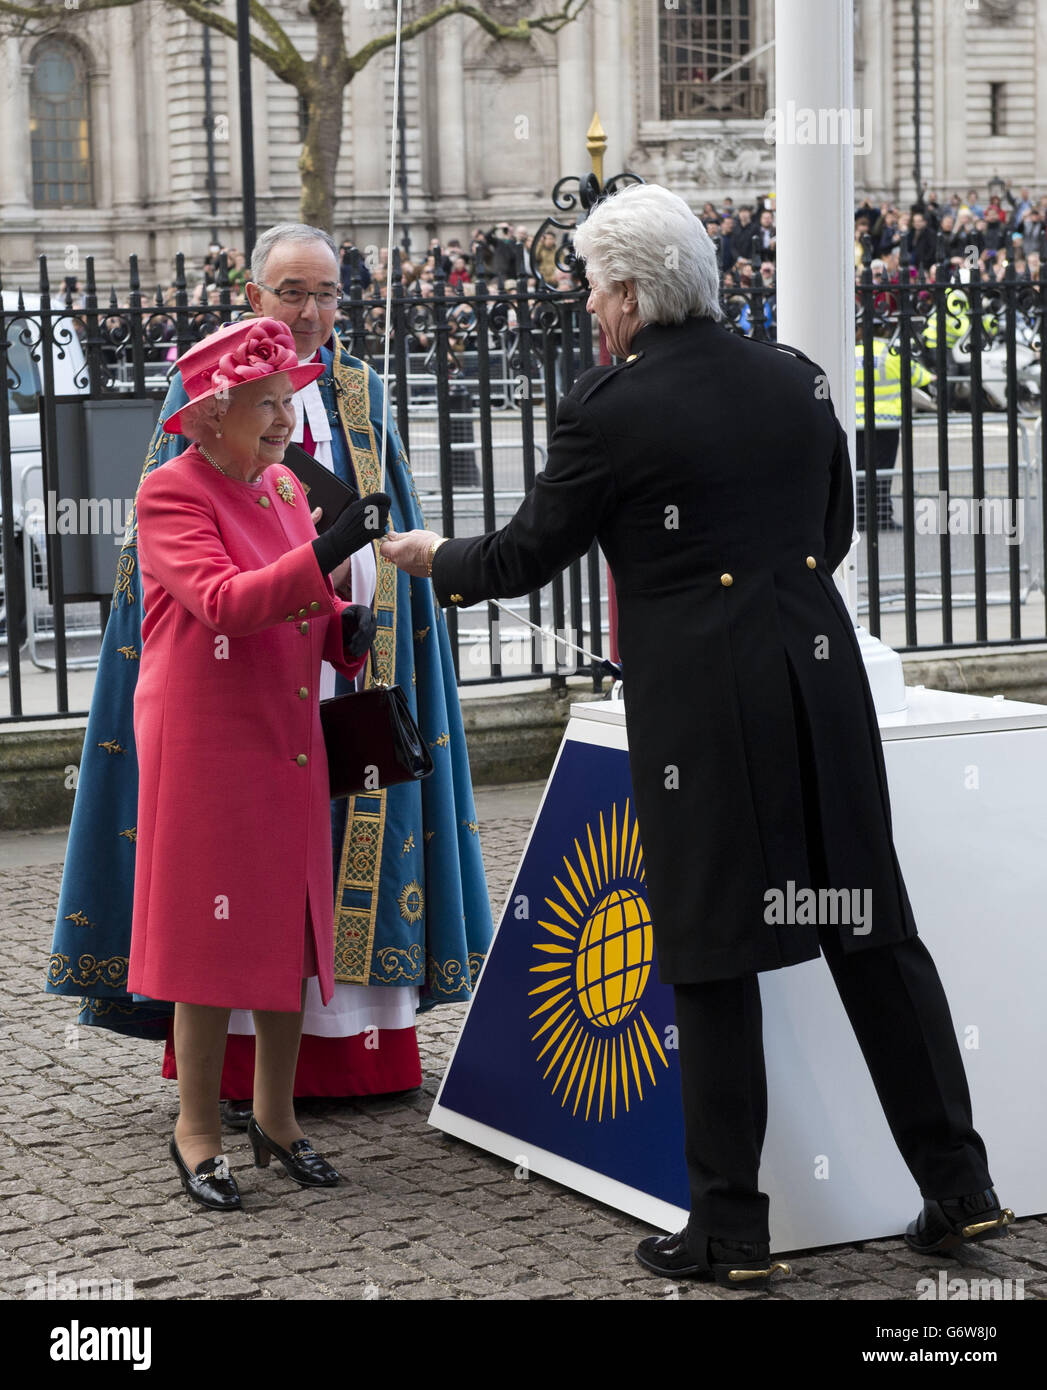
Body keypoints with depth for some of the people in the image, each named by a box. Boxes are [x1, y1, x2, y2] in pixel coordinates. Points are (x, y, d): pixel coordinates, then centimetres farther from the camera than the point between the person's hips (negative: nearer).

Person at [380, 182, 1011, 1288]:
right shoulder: (794, 378, 8)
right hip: (820, 676, 5)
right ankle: (958, 1186, 17)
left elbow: (526, 557, 2)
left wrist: (432, 558, 21)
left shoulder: (607, 408, -8)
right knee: (875, 937, 12)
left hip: (699, 705, -5)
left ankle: (730, 1231, 10)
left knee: (713, 966, 3)